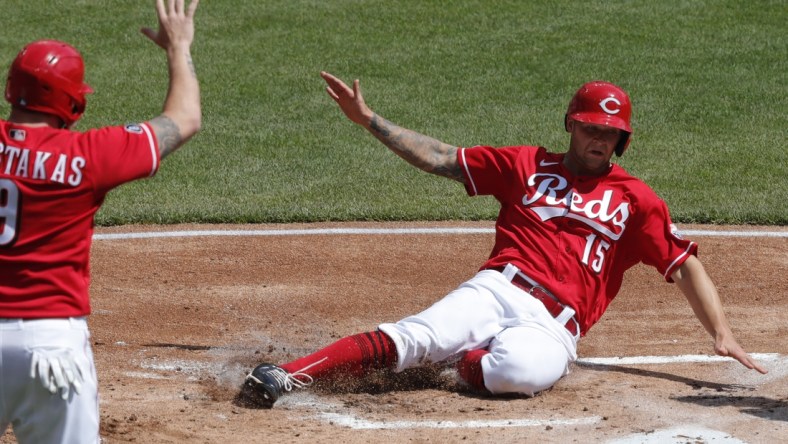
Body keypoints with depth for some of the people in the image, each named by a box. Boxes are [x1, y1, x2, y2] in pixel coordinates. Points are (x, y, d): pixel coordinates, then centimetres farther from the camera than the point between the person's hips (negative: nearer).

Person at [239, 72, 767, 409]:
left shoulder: (635, 199, 15)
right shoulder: (528, 164, 19)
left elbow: (685, 264, 12)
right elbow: (439, 158, 18)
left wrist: (722, 333, 0)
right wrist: (368, 119, 12)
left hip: (552, 326, -1)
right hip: (496, 289, 1)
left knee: (520, 369, -40)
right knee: (415, 337, -29)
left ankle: (466, 361, -9)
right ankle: (286, 376, -40)